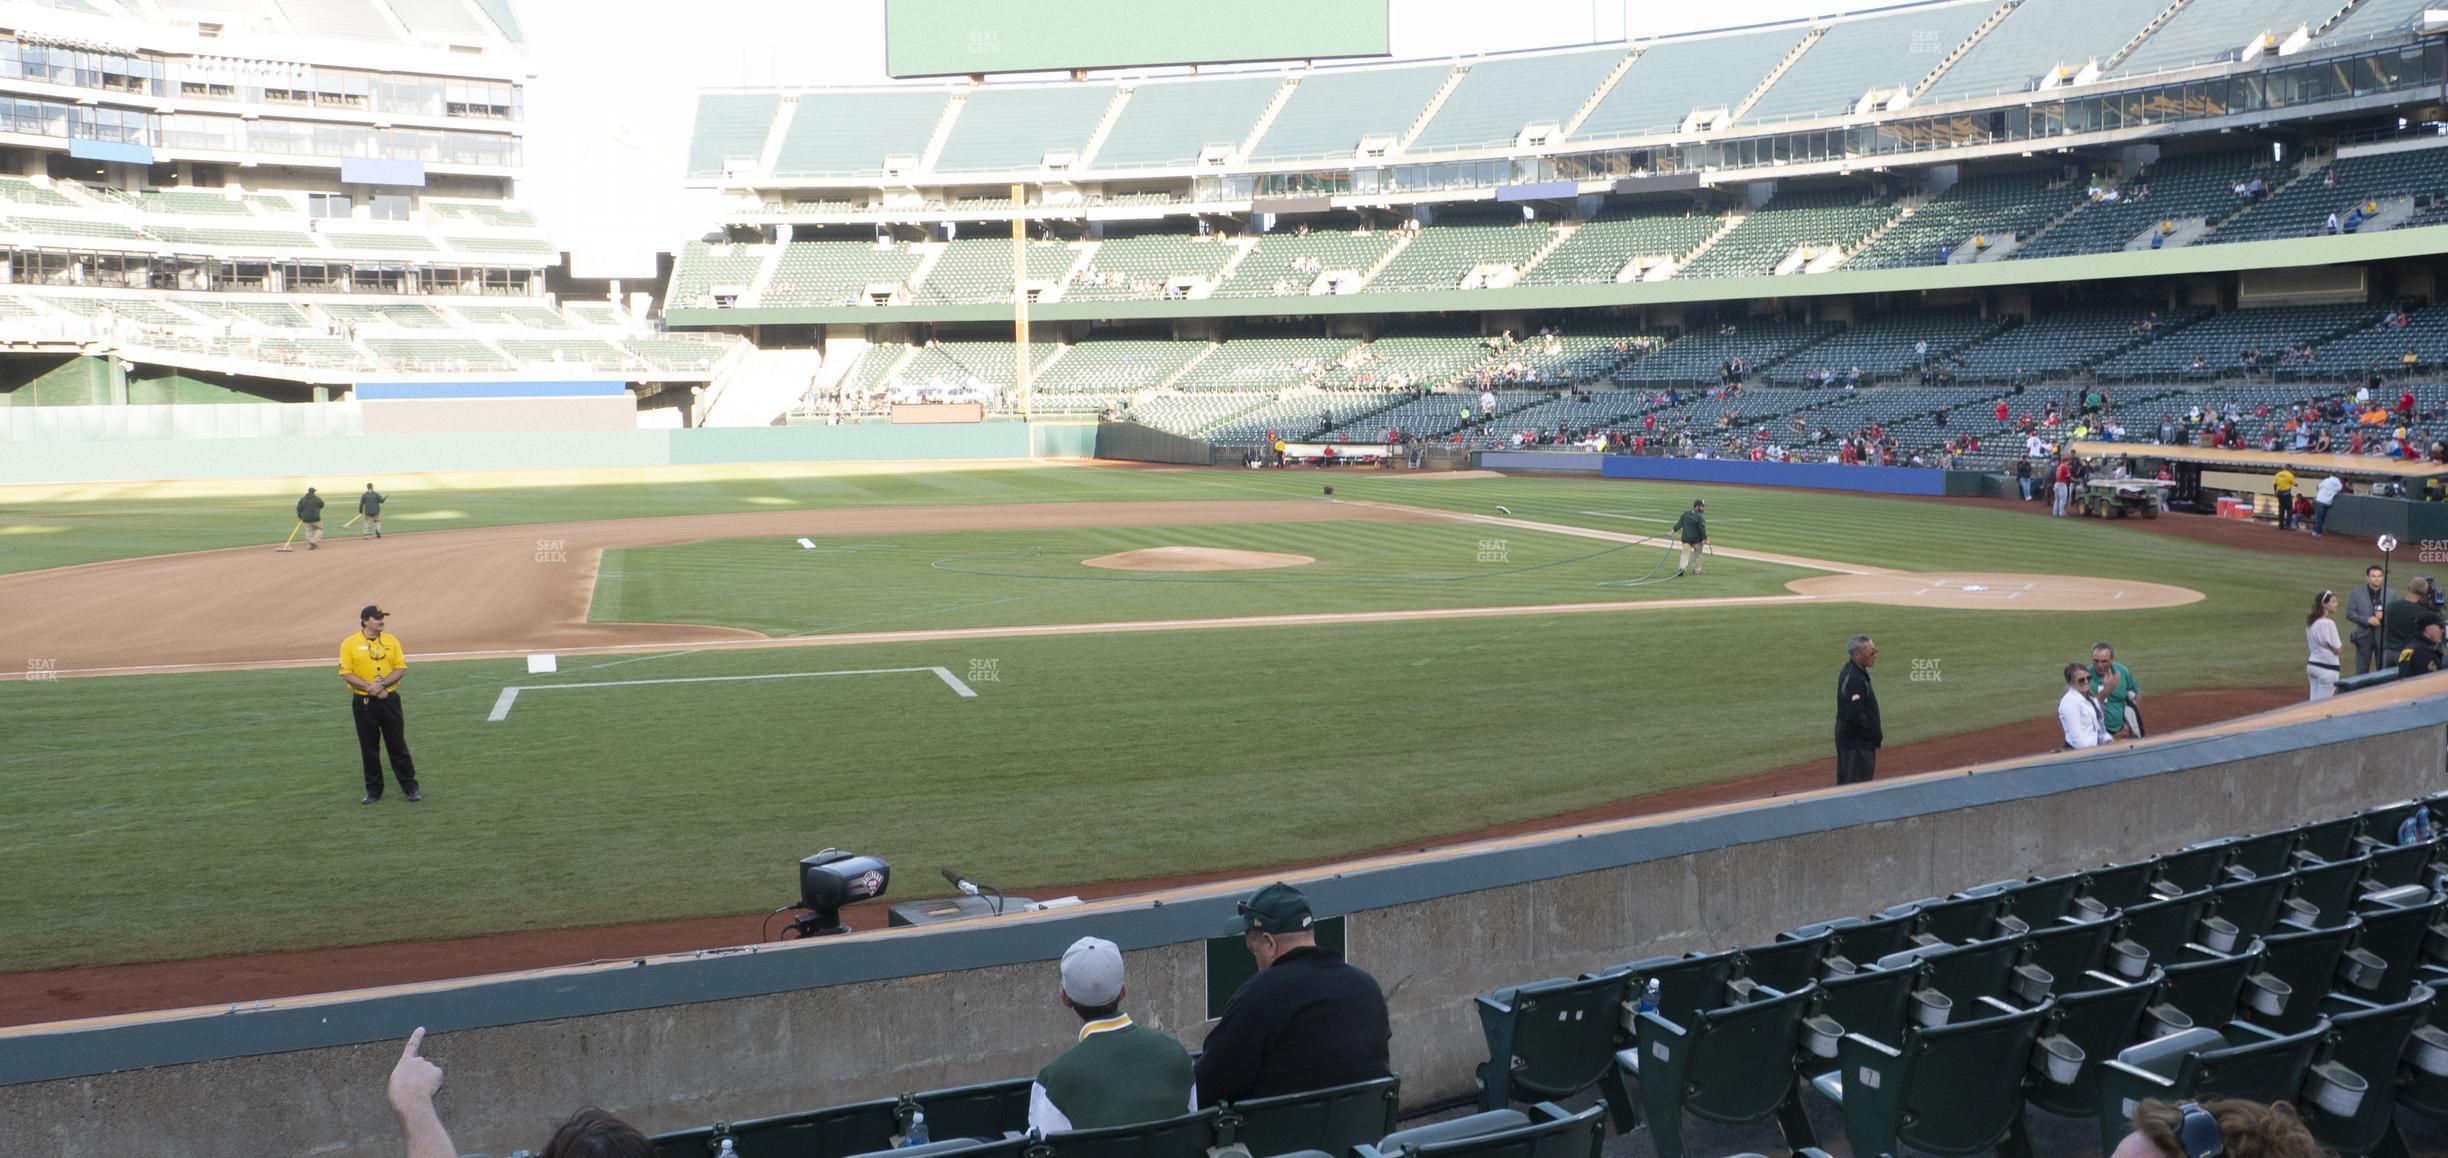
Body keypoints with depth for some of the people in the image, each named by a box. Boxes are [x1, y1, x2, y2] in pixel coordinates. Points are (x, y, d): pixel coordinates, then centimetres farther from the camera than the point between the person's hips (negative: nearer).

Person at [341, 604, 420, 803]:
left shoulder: (390, 641, 5)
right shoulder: (350, 643, -2)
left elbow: (401, 669, 1)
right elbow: (346, 674, -7)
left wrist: (382, 684, -15)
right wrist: (371, 688, -16)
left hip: (389, 700, 1)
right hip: (363, 703, -1)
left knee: (398, 745, 3)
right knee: (368, 748, 6)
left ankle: (410, 787, 8)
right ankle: (373, 790, 16)